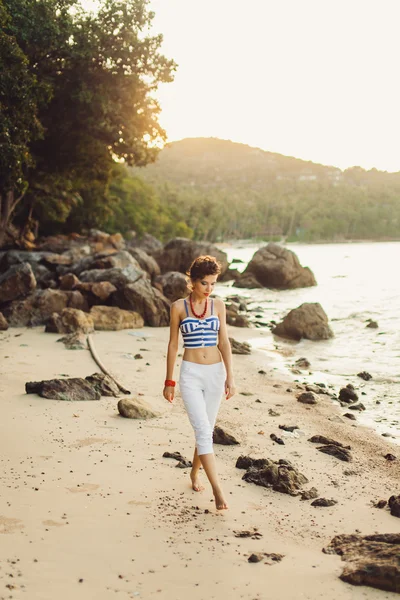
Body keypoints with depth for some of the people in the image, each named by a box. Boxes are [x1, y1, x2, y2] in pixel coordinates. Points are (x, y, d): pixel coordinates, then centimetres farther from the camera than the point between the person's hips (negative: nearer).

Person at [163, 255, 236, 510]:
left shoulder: (218, 305, 4)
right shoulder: (179, 307, -3)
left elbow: (224, 342, 2)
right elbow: (173, 345, 1)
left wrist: (230, 376, -5)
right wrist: (169, 381, 3)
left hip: (215, 373, 3)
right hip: (191, 374, -3)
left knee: (206, 430, 13)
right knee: (203, 431, -13)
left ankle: (195, 473, 36)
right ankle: (218, 489, -15)